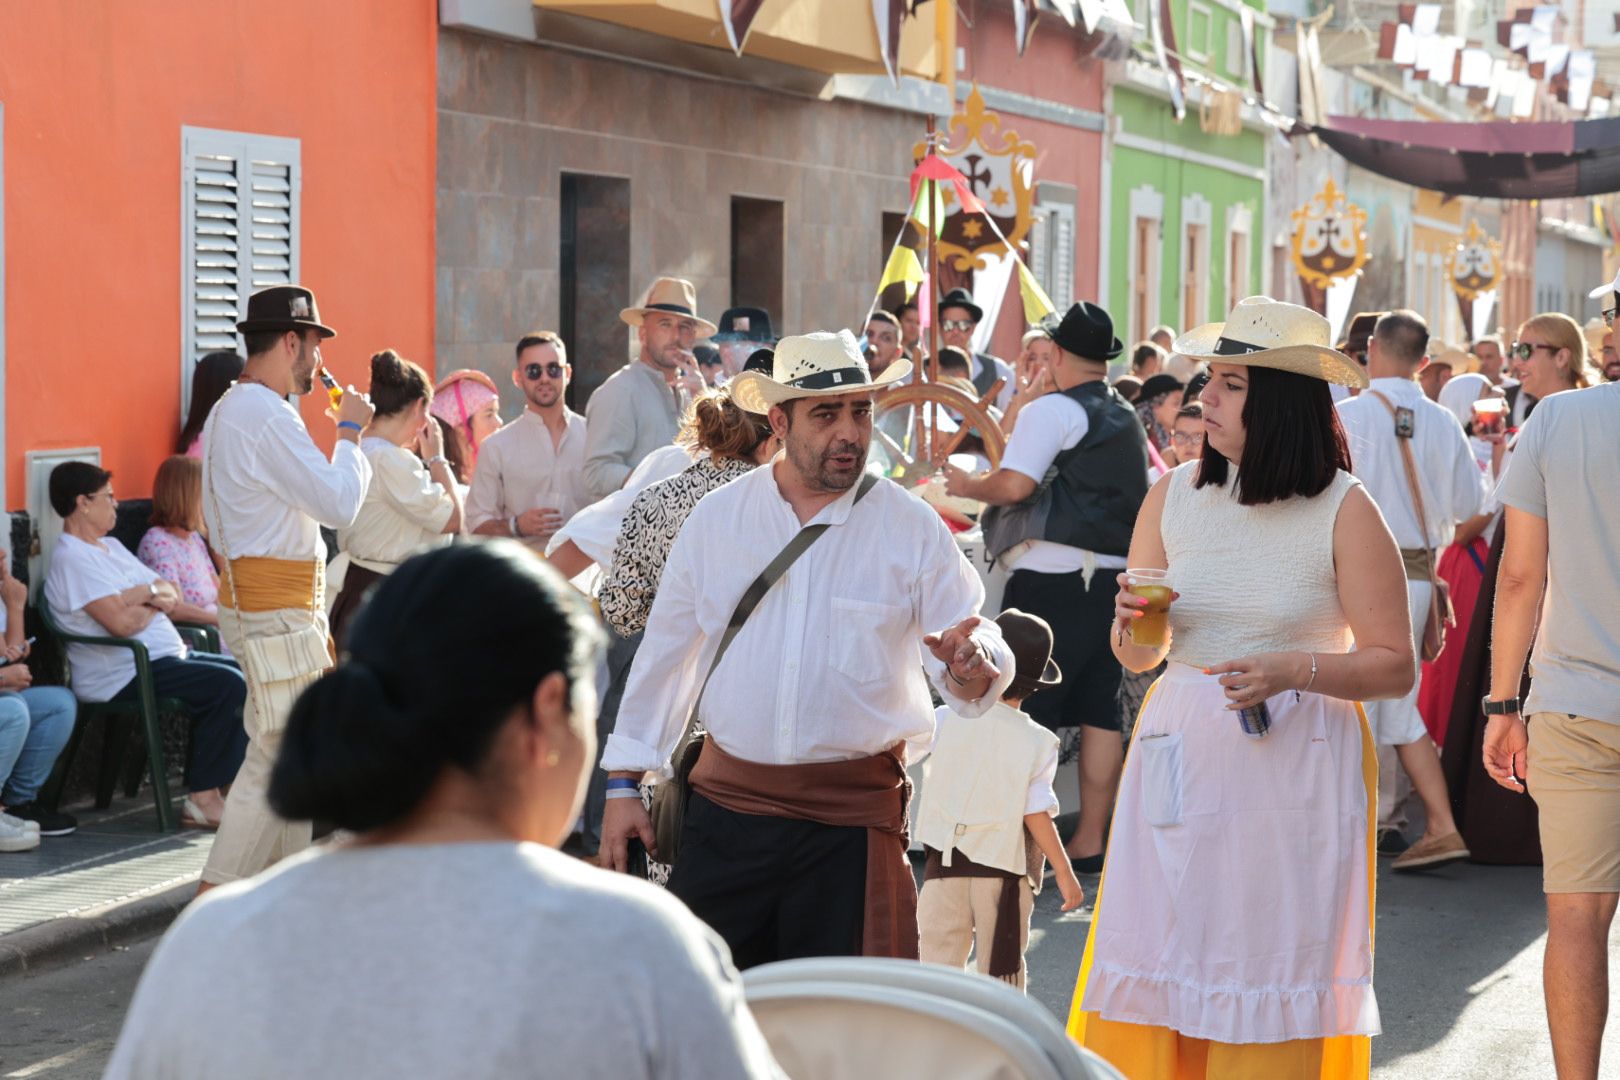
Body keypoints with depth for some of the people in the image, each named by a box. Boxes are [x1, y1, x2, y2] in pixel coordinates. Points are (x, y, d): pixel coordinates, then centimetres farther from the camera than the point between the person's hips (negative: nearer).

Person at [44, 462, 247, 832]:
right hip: (123, 675, -10)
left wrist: (145, 594, -8)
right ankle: (202, 798, -20)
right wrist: (155, 602, -2)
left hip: (167, 657, 10)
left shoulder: (110, 547, 20)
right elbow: (121, 623, -23)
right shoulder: (72, 558, -12)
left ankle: (234, 781, 4)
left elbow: (171, 593, 16)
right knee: (227, 684, -24)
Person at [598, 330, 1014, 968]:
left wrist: (970, 667, -25)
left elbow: (975, 645, 0)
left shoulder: (913, 528, 0)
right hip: (726, 802, 2)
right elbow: (665, 654, 11)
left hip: (853, 818, -1)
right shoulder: (715, 519, 5)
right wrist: (624, 783, 11)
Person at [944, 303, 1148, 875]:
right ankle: (1091, 840, 12)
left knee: (1029, 712, -3)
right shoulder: (1128, 420, 15)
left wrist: (968, 486, -1)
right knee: (1098, 711, 8)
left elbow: (1014, 484, -18)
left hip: (1052, 577, -7)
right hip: (1114, 578, 7)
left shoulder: (1053, 410, -9)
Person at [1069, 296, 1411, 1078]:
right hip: (1181, 756, 3)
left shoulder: (1344, 512, -6)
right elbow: (1138, 655, 12)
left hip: (1293, 766, -3)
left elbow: (1395, 667, -5)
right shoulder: (1173, 496, 5)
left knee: (1266, 978, 2)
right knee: (1163, 967, 4)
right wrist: (1133, 625, -9)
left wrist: (1293, 670, -19)